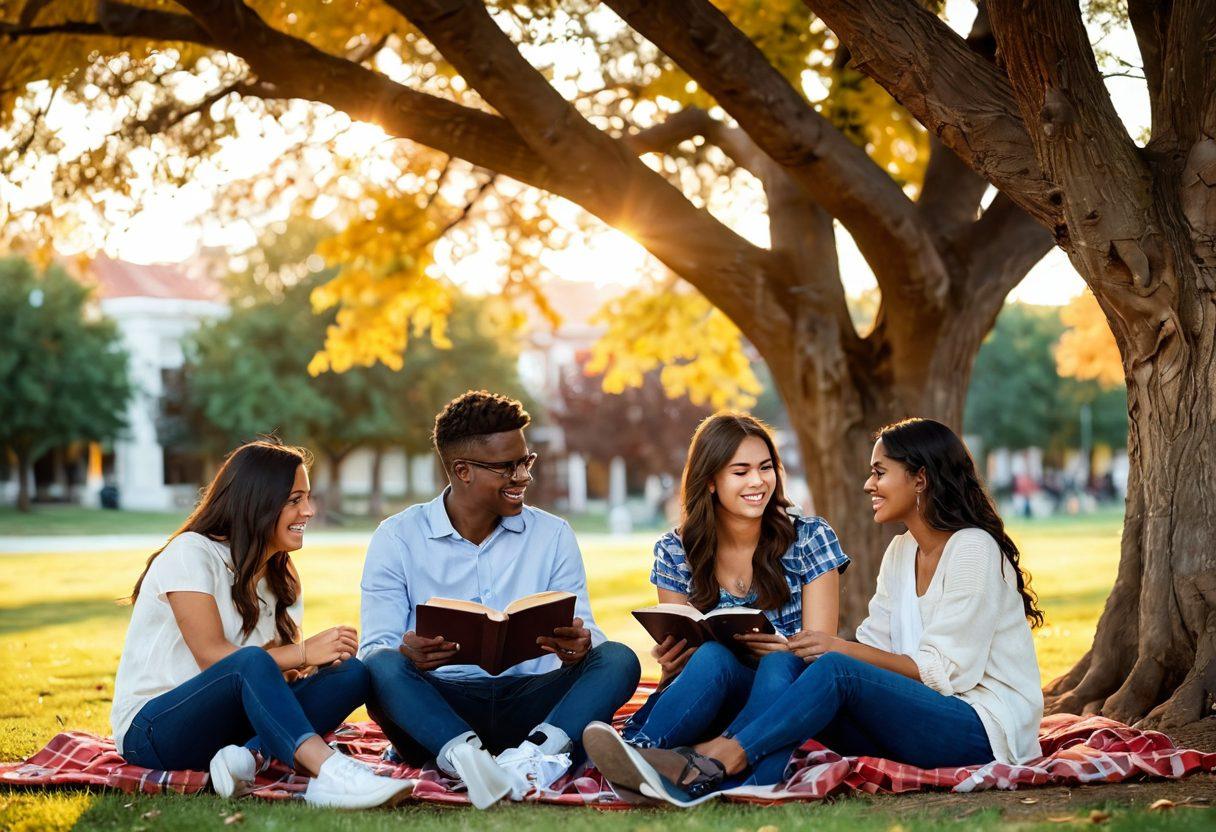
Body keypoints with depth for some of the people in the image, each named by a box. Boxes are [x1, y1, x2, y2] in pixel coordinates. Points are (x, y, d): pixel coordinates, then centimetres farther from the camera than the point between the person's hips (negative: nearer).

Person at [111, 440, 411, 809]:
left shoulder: (281, 581, 14)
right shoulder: (191, 552, -9)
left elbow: (284, 669, 6)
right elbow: (211, 656, -18)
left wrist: (302, 669, -18)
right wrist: (303, 653, -23)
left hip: (233, 722, 7)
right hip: (150, 728, -7)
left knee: (350, 673, -15)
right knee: (249, 662, -38)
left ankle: (248, 756, -36)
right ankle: (331, 771, -56)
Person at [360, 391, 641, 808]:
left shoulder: (553, 535, 11)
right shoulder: (397, 538, 4)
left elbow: (583, 630, 4)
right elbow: (375, 646, -4)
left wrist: (578, 645, -23)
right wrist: (408, 654, -29)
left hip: (527, 701, 2)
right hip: (438, 706, -2)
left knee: (618, 660, -22)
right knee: (381, 666, -31)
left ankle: (533, 755, -46)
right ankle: (467, 756, -53)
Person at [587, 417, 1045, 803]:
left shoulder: (973, 549, -10)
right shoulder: (901, 552, 17)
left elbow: (947, 671, -15)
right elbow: (875, 647, 8)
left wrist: (840, 648, -18)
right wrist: (787, 647, -8)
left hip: (985, 726, -7)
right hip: (921, 716, 7)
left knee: (835, 670, -29)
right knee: (794, 676, -17)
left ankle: (703, 770, -40)